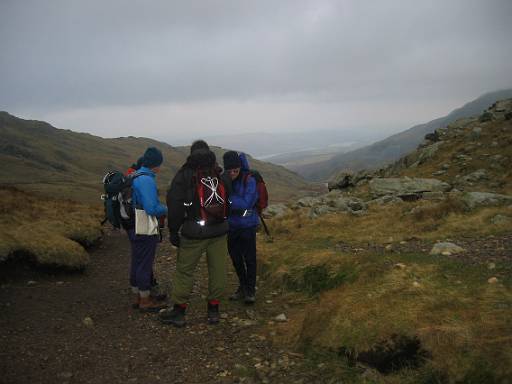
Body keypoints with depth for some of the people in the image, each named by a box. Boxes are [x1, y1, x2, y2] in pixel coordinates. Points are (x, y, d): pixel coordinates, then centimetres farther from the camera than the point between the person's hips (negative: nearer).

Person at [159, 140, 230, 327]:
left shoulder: (184, 175, -4)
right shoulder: (221, 175, 7)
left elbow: (175, 206, -8)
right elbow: (229, 204, 12)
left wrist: (173, 231, -2)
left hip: (194, 232, -3)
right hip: (219, 231, 3)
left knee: (184, 270, 7)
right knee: (218, 270, 11)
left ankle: (178, 311, 13)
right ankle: (213, 310, 20)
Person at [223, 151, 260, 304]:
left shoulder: (249, 180, -16)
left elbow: (246, 203, -21)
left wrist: (227, 200, -24)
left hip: (247, 225, -4)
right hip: (231, 224, 4)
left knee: (249, 258, 5)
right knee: (236, 258, 15)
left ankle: (250, 290, 21)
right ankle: (242, 287, 33)